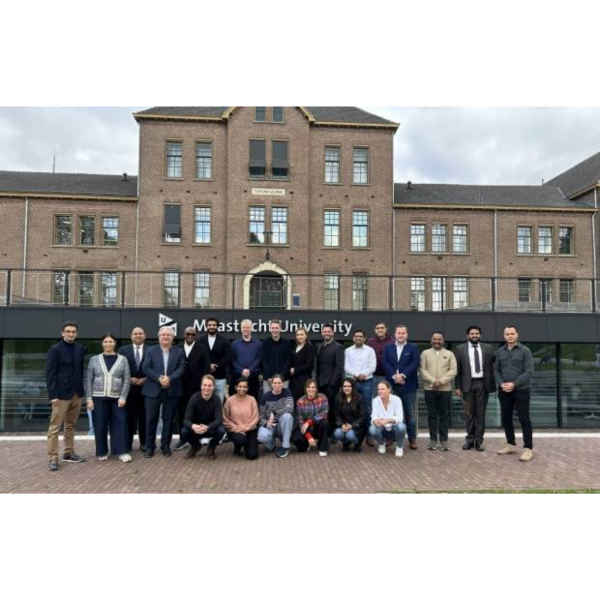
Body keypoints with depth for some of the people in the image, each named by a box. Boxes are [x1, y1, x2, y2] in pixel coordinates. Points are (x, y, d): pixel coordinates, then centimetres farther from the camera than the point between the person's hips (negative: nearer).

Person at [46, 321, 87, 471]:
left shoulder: (80, 349, 8)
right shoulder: (55, 349, -6)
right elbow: (50, 374, -10)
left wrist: (83, 390, 9)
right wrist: (53, 395, -15)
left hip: (77, 393, 5)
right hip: (62, 394, -5)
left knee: (71, 425, 13)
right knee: (55, 427, -1)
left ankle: (68, 453, 22)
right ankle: (53, 458, 5)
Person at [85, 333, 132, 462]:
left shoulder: (122, 359, 2)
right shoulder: (94, 359, 3)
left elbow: (126, 380, 1)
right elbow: (89, 380, 4)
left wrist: (123, 397, -7)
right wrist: (89, 399, -3)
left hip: (116, 398, 0)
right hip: (99, 398, 0)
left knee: (120, 424, -3)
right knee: (100, 426, 6)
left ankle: (122, 452, 4)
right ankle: (102, 452, 19)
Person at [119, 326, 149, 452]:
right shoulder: (123, 350, 7)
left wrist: (145, 379, -11)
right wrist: (129, 379, -9)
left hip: (145, 387, 0)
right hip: (129, 387, 0)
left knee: (144, 416, 7)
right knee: (129, 416, 5)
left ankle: (144, 443, 16)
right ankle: (128, 443, 14)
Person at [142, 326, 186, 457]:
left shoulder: (179, 352, 7)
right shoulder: (151, 351, 6)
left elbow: (181, 368, -3)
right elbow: (145, 368, -4)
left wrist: (169, 378, -19)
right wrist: (159, 378, -17)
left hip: (172, 391, 1)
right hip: (153, 390, 0)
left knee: (168, 420, 7)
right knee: (151, 419, 3)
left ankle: (166, 446, 18)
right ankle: (150, 447, 14)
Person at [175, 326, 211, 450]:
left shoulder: (202, 349, 1)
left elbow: (206, 369, -2)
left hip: (197, 386, -2)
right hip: (181, 386, 2)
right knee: (181, 413, 8)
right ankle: (183, 439, 18)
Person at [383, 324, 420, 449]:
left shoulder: (413, 348, 5)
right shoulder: (388, 348, 11)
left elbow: (415, 364, -7)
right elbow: (385, 364, 0)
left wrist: (403, 375, -17)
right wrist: (394, 376, -14)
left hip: (408, 385, -2)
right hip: (392, 385, 2)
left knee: (410, 413, 4)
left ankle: (412, 439, 10)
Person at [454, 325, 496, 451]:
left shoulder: (488, 348, 5)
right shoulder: (460, 349, 2)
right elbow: (458, 369, 1)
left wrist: (494, 382, -7)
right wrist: (458, 387, -2)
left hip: (483, 384, 1)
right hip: (468, 384, 0)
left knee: (481, 413, 5)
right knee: (469, 413, 7)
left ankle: (478, 440, 13)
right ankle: (470, 438, 17)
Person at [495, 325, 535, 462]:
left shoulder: (525, 350, -5)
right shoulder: (500, 351, 8)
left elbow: (529, 372, -10)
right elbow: (496, 370, 11)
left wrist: (514, 384, -17)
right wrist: (501, 384, -6)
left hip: (521, 390, -4)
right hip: (504, 391, 5)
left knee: (524, 419, -1)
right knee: (506, 418, 10)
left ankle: (528, 449, 6)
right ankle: (511, 445, 24)